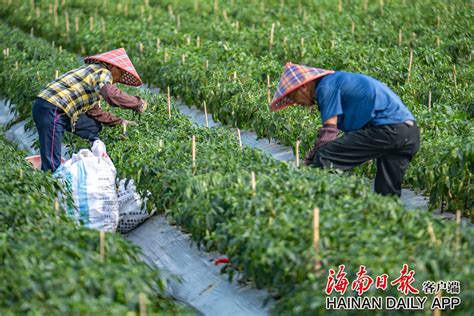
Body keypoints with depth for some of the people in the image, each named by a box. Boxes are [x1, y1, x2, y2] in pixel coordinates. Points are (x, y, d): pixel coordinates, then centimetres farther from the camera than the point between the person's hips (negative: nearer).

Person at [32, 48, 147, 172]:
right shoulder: (102, 72, -7)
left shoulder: (94, 72, 22)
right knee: (52, 165, -13)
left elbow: (94, 110, 24)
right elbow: (112, 95, -27)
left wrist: (118, 121, 21)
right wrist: (138, 103, -14)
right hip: (51, 110, -10)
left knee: (94, 127, 20)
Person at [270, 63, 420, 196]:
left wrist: (308, 164, -1)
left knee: (323, 159, -11)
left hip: (388, 129, -10)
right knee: (388, 196, 15)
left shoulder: (326, 87, -4)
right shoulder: (337, 81, 25)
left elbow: (328, 133, -10)